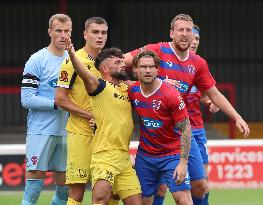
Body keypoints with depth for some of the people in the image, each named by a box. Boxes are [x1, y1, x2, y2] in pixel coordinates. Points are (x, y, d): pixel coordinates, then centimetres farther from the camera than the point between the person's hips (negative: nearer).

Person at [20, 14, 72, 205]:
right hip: (40, 130, -6)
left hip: (65, 131, 6)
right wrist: (57, 103, -17)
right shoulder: (37, 60, -6)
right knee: (34, 189, -8)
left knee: (65, 187, 6)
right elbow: (27, 99, -12)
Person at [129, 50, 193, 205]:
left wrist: (183, 163, -18)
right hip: (145, 156, 5)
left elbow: (186, 128, -14)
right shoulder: (132, 91, -2)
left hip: (172, 154, -5)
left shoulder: (171, 94, -16)